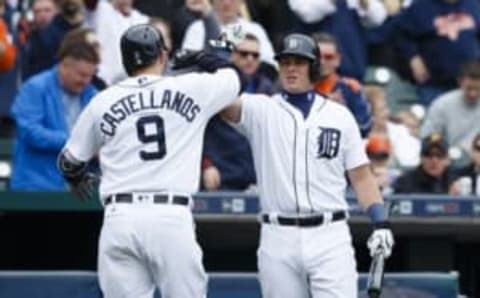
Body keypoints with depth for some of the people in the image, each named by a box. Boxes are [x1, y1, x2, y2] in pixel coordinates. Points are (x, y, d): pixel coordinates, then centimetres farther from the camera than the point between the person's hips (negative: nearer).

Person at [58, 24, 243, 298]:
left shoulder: (103, 103, 8)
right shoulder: (192, 89, 5)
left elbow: (70, 162, 20)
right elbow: (233, 77, 25)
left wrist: (79, 179, 43)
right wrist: (201, 57, 44)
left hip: (121, 217, 2)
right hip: (172, 217, -2)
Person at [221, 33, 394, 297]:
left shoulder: (339, 116, 10)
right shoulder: (261, 110, 5)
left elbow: (361, 176, 10)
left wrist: (381, 223, -2)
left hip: (330, 236, 0)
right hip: (278, 238, 0)